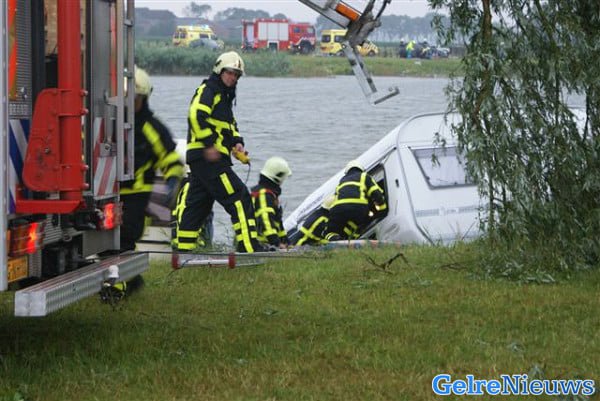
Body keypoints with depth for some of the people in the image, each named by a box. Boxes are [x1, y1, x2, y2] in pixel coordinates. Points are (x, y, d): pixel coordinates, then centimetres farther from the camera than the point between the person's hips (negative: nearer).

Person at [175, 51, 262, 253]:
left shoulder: (224, 95, 25)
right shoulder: (208, 91, -7)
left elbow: (230, 125, 31)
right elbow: (196, 115, -22)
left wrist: (237, 142, 11)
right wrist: (209, 144, -25)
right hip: (208, 158, -11)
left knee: (196, 206, 12)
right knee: (239, 198, -13)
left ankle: (183, 250, 15)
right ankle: (248, 248, -16)